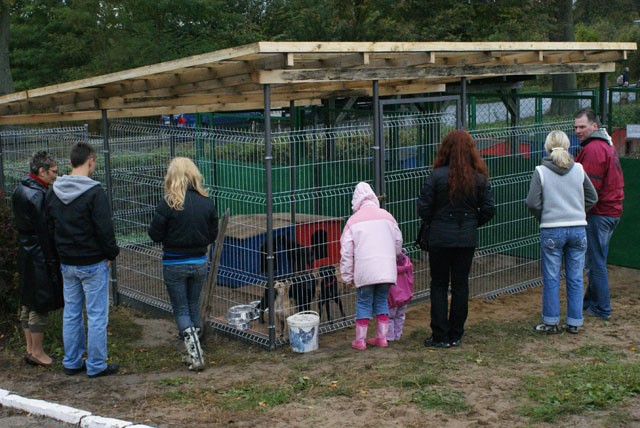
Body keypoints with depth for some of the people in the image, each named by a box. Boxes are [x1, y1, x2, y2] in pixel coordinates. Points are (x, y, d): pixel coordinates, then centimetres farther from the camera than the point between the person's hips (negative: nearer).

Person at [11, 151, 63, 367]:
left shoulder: (20, 191, 9)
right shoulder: (38, 195, -20)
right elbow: (45, 231, -20)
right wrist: (53, 261, -16)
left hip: (25, 254, 10)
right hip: (40, 258, -10)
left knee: (27, 303, 16)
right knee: (40, 305, 1)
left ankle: (30, 348, 26)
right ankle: (37, 352, 10)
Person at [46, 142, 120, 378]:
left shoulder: (53, 193, 5)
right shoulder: (94, 192, -17)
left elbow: (49, 228, 10)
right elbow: (104, 228, -18)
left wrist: (61, 254, 17)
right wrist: (111, 253, -4)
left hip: (66, 263, 7)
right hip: (93, 263, -7)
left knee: (70, 313, 15)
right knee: (97, 315, 2)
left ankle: (71, 362, 24)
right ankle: (96, 365, 8)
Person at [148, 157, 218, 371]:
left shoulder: (168, 203, -17)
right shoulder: (206, 202, -5)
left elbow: (155, 235, -11)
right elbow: (213, 235, 2)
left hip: (174, 263, -4)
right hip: (199, 262, 4)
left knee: (181, 309, 8)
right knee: (194, 305, 20)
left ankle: (195, 354, -4)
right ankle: (194, 351, 26)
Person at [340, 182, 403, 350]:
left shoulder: (353, 221, 0)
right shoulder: (387, 216, 9)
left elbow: (346, 251, -1)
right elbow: (398, 243, 17)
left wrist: (347, 276, 6)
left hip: (365, 271, -3)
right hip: (386, 270, 3)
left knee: (363, 303, 7)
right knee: (382, 301, 15)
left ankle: (360, 340, 10)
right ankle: (382, 338, 19)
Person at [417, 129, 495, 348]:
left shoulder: (436, 175, -11)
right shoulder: (480, 178, -2)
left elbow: (423, 208, -11)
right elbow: (488, 209, 0)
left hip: (440, 238, -3)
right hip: (467, 239, 3)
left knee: (439, 285, 7)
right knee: (460, 285, 12)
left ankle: (440, 337, 7)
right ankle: (455, 335, 17)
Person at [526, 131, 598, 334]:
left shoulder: (541, 171, -7)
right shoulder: (578, 169, 2)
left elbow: (533, 203, -10)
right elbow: (592, 197, 8)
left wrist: (543, 218, 7)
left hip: (552, 230, -3)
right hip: (578, 229, 3)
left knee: (551, 278, 7)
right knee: (575, 278, 10)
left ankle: (551, 322, 13)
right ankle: (574, 323, 16)